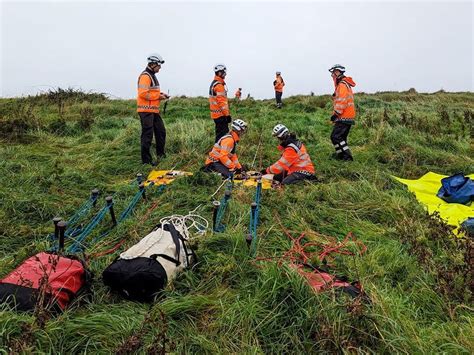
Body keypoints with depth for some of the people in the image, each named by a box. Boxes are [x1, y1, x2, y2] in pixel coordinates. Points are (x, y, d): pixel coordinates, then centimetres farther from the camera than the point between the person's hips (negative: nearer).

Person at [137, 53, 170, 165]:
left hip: (154, 110, 10)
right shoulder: (145, 76, -13)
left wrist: (161, 94, 10)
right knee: (147, 135, -7)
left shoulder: (152, 75, 19)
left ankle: (161, 154, 29)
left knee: (161, 131, 16)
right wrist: (158, 96, -16)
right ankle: (146, 159, 0)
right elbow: (143, 94, -23)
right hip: (146, 110, -10)